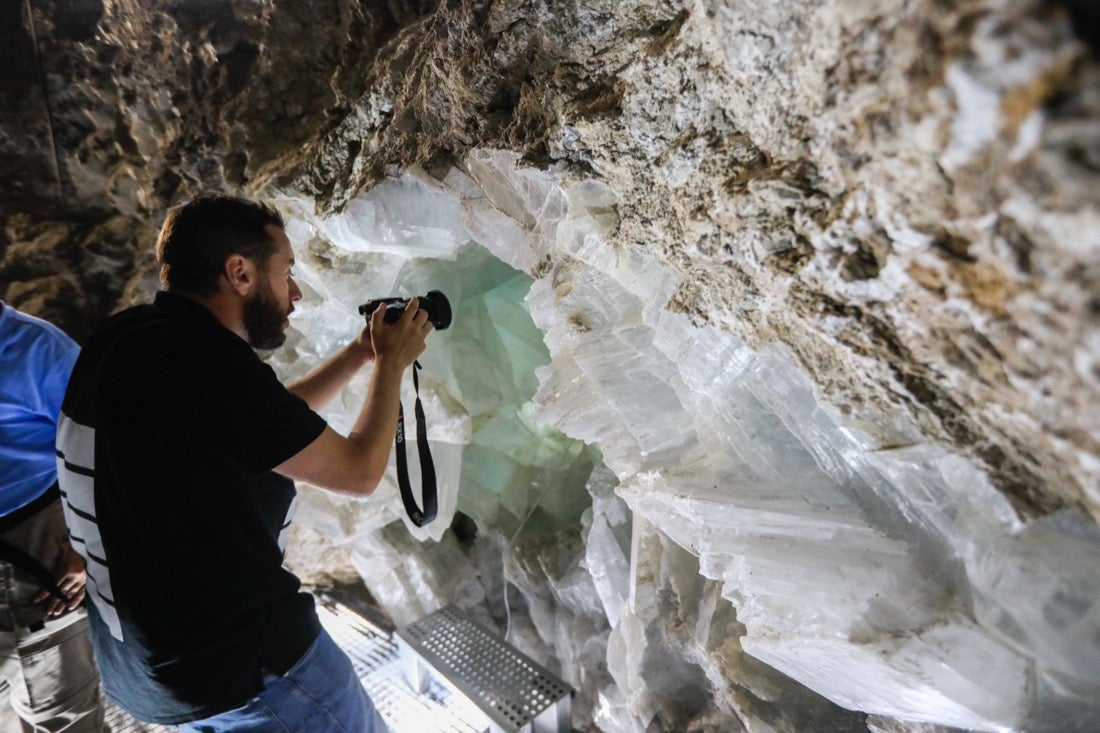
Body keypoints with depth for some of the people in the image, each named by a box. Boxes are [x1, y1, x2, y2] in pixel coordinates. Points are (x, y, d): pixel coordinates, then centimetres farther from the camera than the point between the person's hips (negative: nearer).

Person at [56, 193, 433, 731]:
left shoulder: (127, 341, 1)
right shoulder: (209, 366, -27)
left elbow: (272, 421, 13)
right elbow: (358, 471, -14)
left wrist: (359, 353, 14)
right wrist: (391, 365, -1)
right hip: (238, 663, -9)